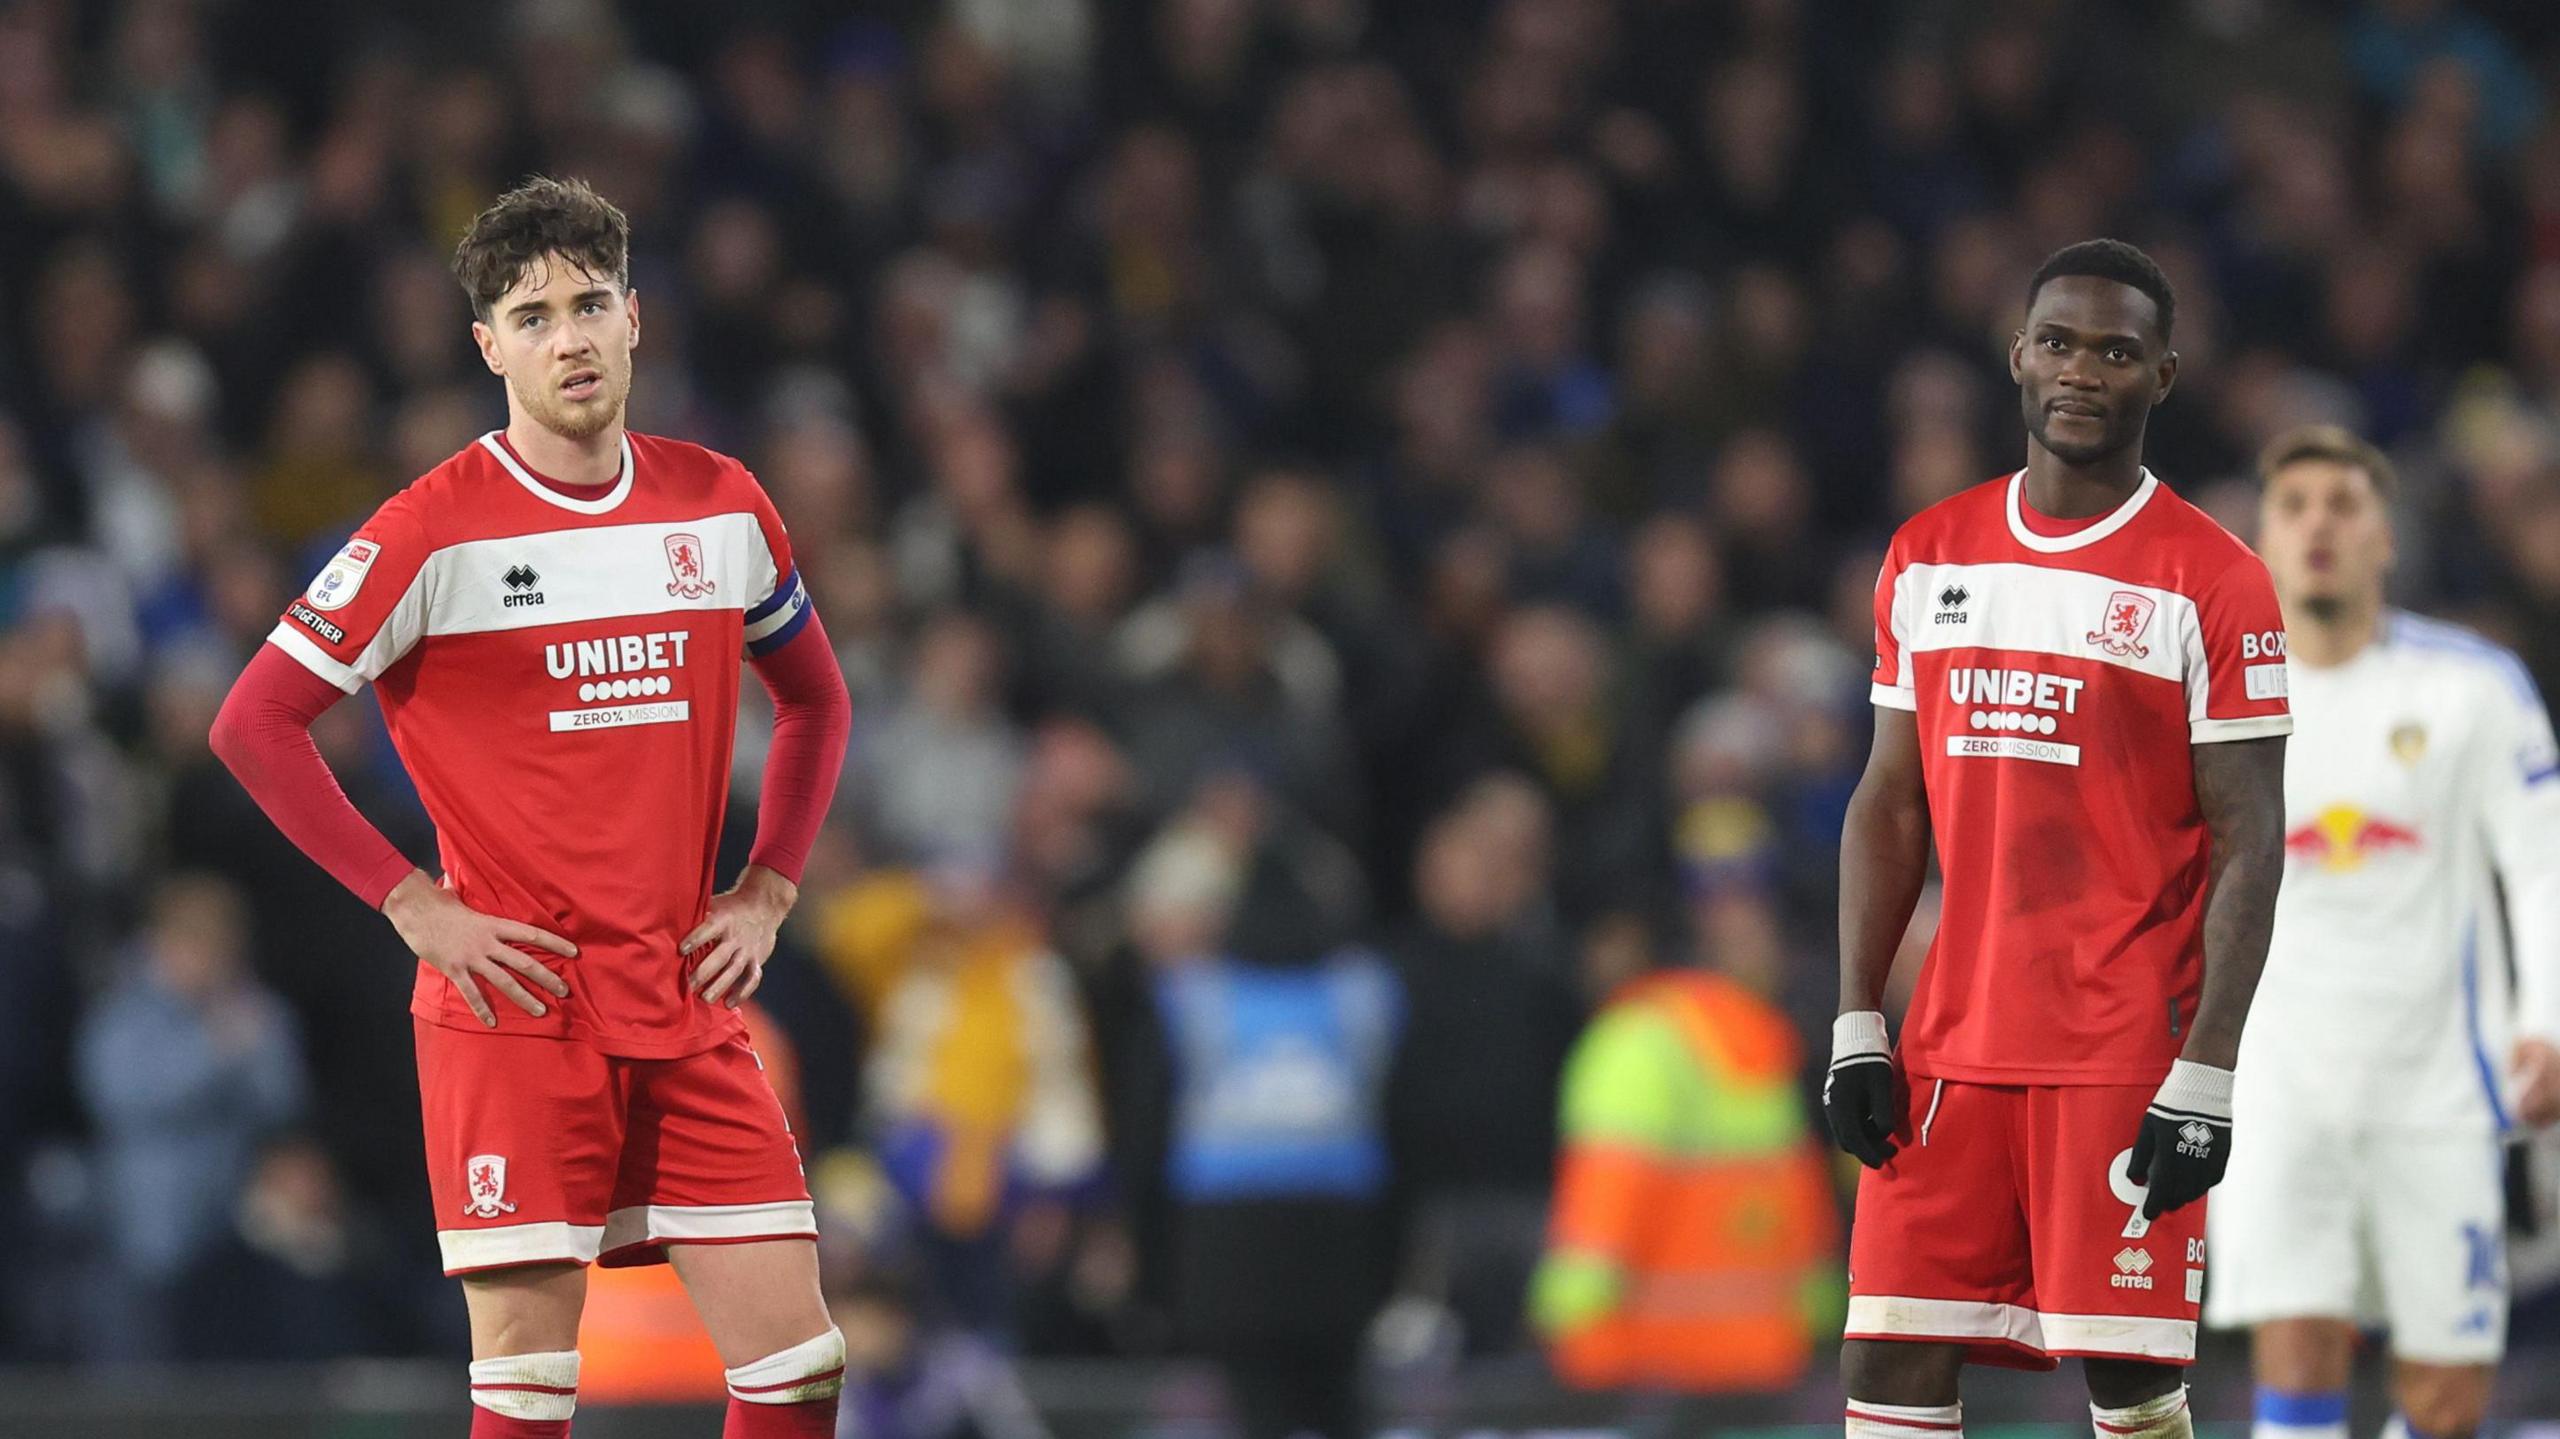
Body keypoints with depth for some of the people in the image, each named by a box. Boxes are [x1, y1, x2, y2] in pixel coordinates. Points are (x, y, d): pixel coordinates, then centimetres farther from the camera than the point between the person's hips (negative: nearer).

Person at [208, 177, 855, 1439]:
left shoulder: (719, 505, 7)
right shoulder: (435, 531, -7)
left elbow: (815, 700, 23)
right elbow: (253, 724, -6)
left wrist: (767, 891, 10)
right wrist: (412, 904, -10)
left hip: (688, 1004, 4)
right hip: (515, 1002, -4)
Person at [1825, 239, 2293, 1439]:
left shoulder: (2211, 583, -5)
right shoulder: (1928, 557, 10)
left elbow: (2248, 846, -7)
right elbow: (1891, 804, 14)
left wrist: (2204, 1080, -14)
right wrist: (1855, 1029, 6)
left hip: (2126, 1058, -5)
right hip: (1954, 1052, 5)